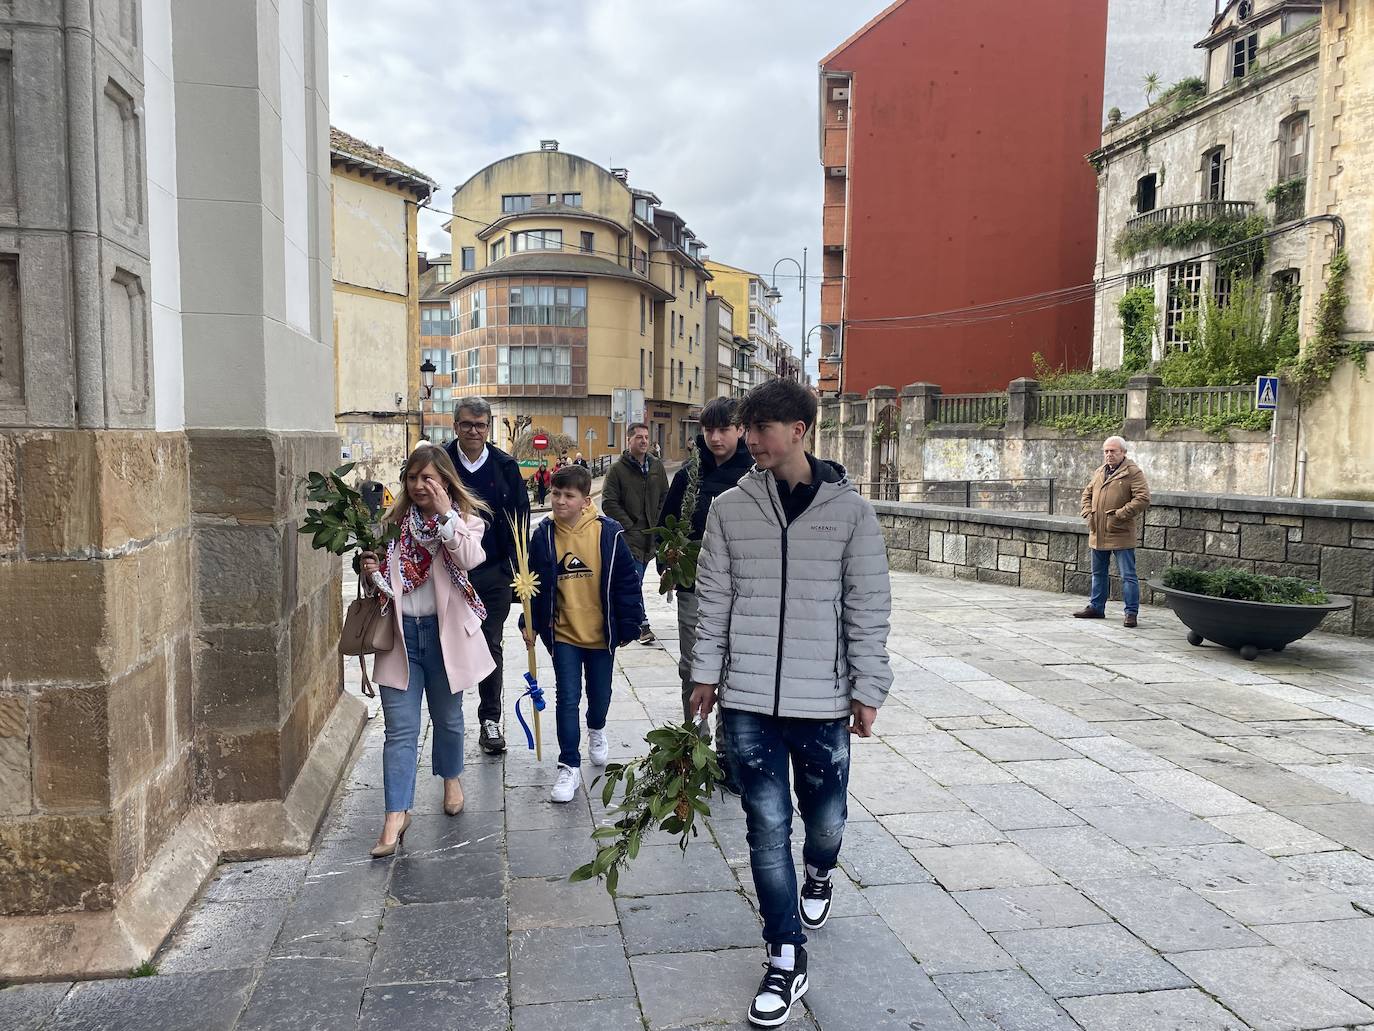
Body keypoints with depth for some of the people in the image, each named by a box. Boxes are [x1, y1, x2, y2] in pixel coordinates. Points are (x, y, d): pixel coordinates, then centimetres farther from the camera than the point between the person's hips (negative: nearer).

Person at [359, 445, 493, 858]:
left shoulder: (465, 519, -1)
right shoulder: (394, 521, 6)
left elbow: (470, 558, -23)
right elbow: (381, 583, 12)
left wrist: (445, 514, -23)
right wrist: (370, 573, -10)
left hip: (444, 631, -1)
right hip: (400, 631, 1)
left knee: (447, 717, 18)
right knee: (400, 729, -2)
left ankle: (451, 778, 43)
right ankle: (396, 815, 0)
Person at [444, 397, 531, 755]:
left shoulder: (505, 466, 2)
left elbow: (520, 515, 5)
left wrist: (514, 565, -1)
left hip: (493, 573, 1)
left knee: (490, 647, 8)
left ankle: (490, 720, 20)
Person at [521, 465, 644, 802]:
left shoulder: (608, 533, -12)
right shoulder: (544, 535, -6)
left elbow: (626, 582, -6)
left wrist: (628, 626, -4)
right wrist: (530, 623, 1)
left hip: (601, 632, 0)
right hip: (563, 634, 0)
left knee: (600, 693, 18)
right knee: (567, 698, -1)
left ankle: (596, 729, 50)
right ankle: (569, 766, 10)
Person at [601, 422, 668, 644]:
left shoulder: (657, 467, 11)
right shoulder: (617, 470, -3)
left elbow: (665, 498, 15)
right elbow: (609, 503, -6)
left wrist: (658, 524, 4)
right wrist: (629, 526, -11)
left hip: (652, 534, 5)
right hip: (629, 534, -5)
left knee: (634, 579, 13)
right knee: (634, 578, -12)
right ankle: (642, 625, -10)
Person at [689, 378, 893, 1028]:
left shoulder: (849, 510, -4)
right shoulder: (730, 509, 0)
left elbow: (867, 609, -1)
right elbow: (713, 600, 6)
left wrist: (867, 690, -2)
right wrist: (706, 675, 5)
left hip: (823, 702, 0)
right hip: (748, 701, 1)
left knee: (825, 816, 14)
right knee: (767, 825, 3)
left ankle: (818, 875, 50)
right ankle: (786, 960, 18)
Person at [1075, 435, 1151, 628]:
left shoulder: (1132, 472, -8)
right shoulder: (1100, 471, 14)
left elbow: (1143, 499, -17)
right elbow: (1087, 493, 25)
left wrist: (1119, 514, -19)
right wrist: (1088, 513, 8)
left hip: (1121, 534, -7)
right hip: (1098, 533, 7)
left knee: (1127, 575, -3)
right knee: (1099, 573, 18)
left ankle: (1131, 613, 3)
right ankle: (1096, 607, 29)